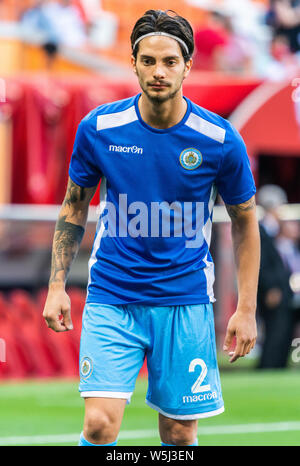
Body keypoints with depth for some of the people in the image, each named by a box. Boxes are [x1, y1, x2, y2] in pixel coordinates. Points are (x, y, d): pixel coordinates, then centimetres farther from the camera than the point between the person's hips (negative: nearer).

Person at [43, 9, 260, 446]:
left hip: (186, 303, 0)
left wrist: (246, 309, 2)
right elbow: (74, 207, 9)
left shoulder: (220, 139, -8)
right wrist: (57, 286, 3)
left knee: (180, 434, 4)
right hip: (111, 299, 0)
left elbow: (245, 221, 4)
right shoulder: (97, 128, -6)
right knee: (100, 423, -15)